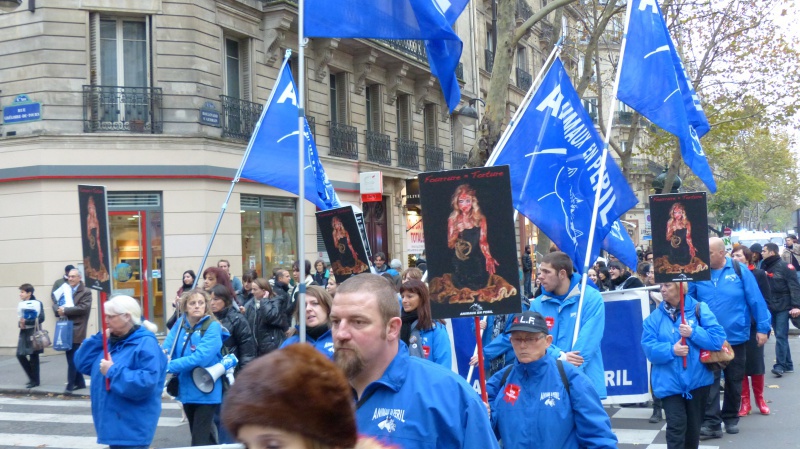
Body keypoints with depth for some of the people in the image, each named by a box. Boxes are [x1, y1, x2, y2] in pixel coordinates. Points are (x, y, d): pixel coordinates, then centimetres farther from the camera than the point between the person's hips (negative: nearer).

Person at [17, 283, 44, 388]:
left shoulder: (37, 303, -9)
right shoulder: (21, 304, 8)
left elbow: (41, 318, -15)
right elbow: (20, 319, 14)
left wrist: (26, 322, -21)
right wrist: (20, 324, -9)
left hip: (33, 333, -6)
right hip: (24, 333, 6)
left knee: (33, 356, -1)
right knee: (20, 355, 3)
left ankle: (35, 380, 11)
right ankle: (32, 377, 19)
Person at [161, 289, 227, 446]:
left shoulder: (212, 327, -13)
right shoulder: (181, 323, 5)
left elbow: (200, 357, -25)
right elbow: (166, 347, -2)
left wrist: (169, 366, -27)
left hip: (205, 391, -6)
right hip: (187, 390, 6)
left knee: (200, 439, -6)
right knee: (200, 434, 19)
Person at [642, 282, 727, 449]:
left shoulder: (699, 309, -2)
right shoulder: (655, 317, 2)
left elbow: (718, 338, -8)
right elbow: (649, 348, -6)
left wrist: (693, 333, -20)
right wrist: (671, 350, -21)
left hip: (697, 380, 1)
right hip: (670, 383, 0)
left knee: (693, 426, 15)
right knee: (676, 426, -10)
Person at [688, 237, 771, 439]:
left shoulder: (739, 271, -7)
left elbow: (755, 300, -5)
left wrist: (762, 327, -6)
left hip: (736, 337, 0)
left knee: (734, 381, 14)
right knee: (710, 381, -3)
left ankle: (731, 418, 29)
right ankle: (712, 423, -1)